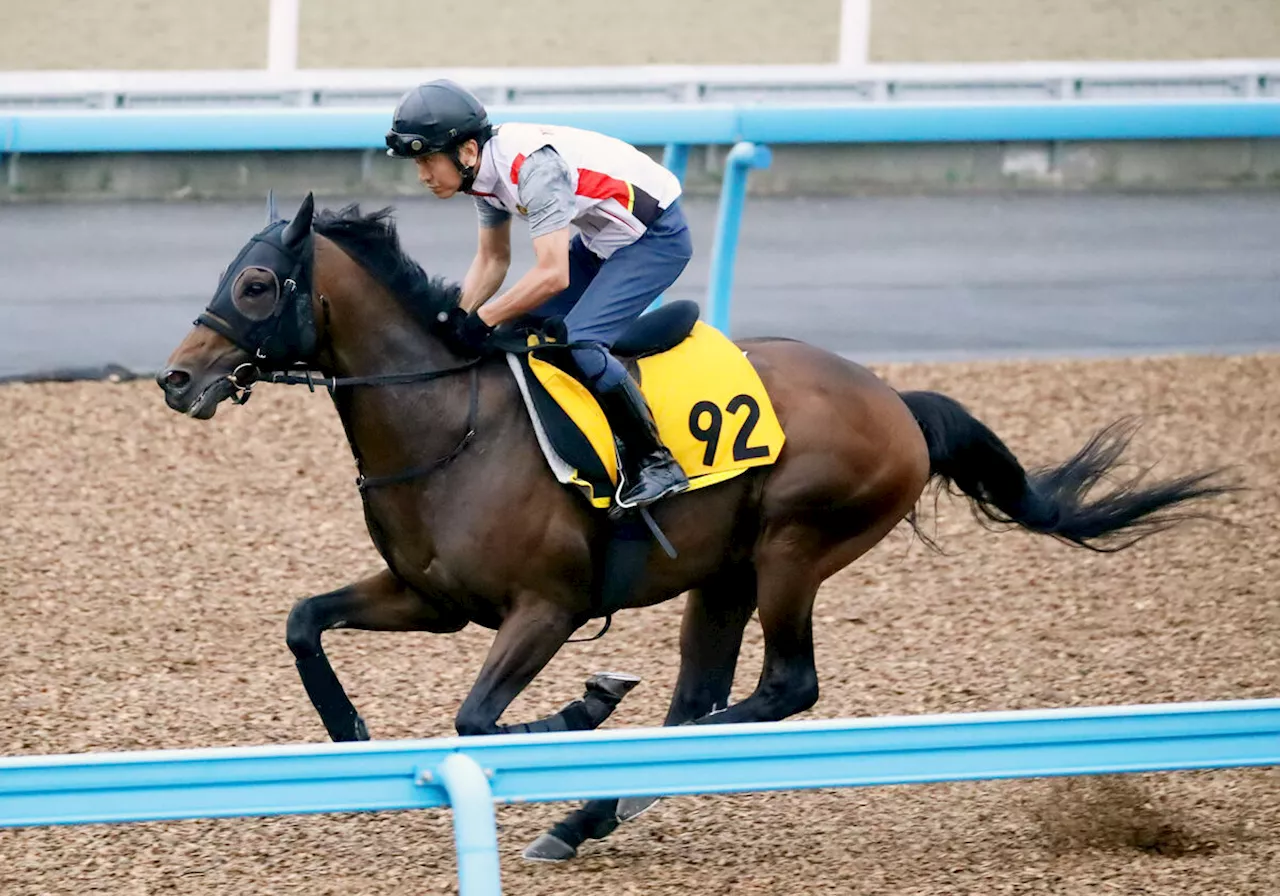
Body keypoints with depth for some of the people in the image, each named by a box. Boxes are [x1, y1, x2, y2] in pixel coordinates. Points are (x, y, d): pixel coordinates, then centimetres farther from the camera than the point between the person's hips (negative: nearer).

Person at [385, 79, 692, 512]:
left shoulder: (534, 166, -32)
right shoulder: (483, 169, -4)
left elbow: (553, 276, -34)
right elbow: (492, 260, 9)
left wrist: (482, 321, -27)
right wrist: (456, 320, -5)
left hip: (656, 237, -10)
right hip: (602, 239, 10)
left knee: (577, 340, -23)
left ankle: (656, 463, -12)